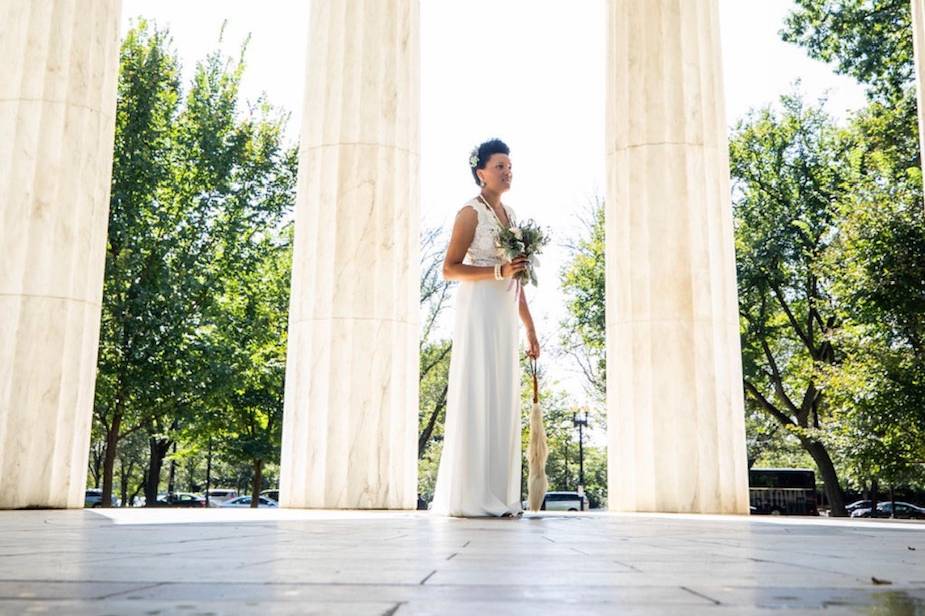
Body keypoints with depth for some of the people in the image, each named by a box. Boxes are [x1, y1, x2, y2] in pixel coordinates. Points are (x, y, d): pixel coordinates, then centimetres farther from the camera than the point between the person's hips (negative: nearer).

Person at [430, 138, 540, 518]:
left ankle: (499, 497, 8)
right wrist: (499, 271, -19)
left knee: (503, 401, 4)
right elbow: (450, 269, -10)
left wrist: (530, 329, 20)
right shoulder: (471, 213, -2)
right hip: (478, 310, -7)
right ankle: (469, 498, -6)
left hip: (505, 316, 8)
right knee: (476, 398, -9)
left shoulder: (510, 215, 20)